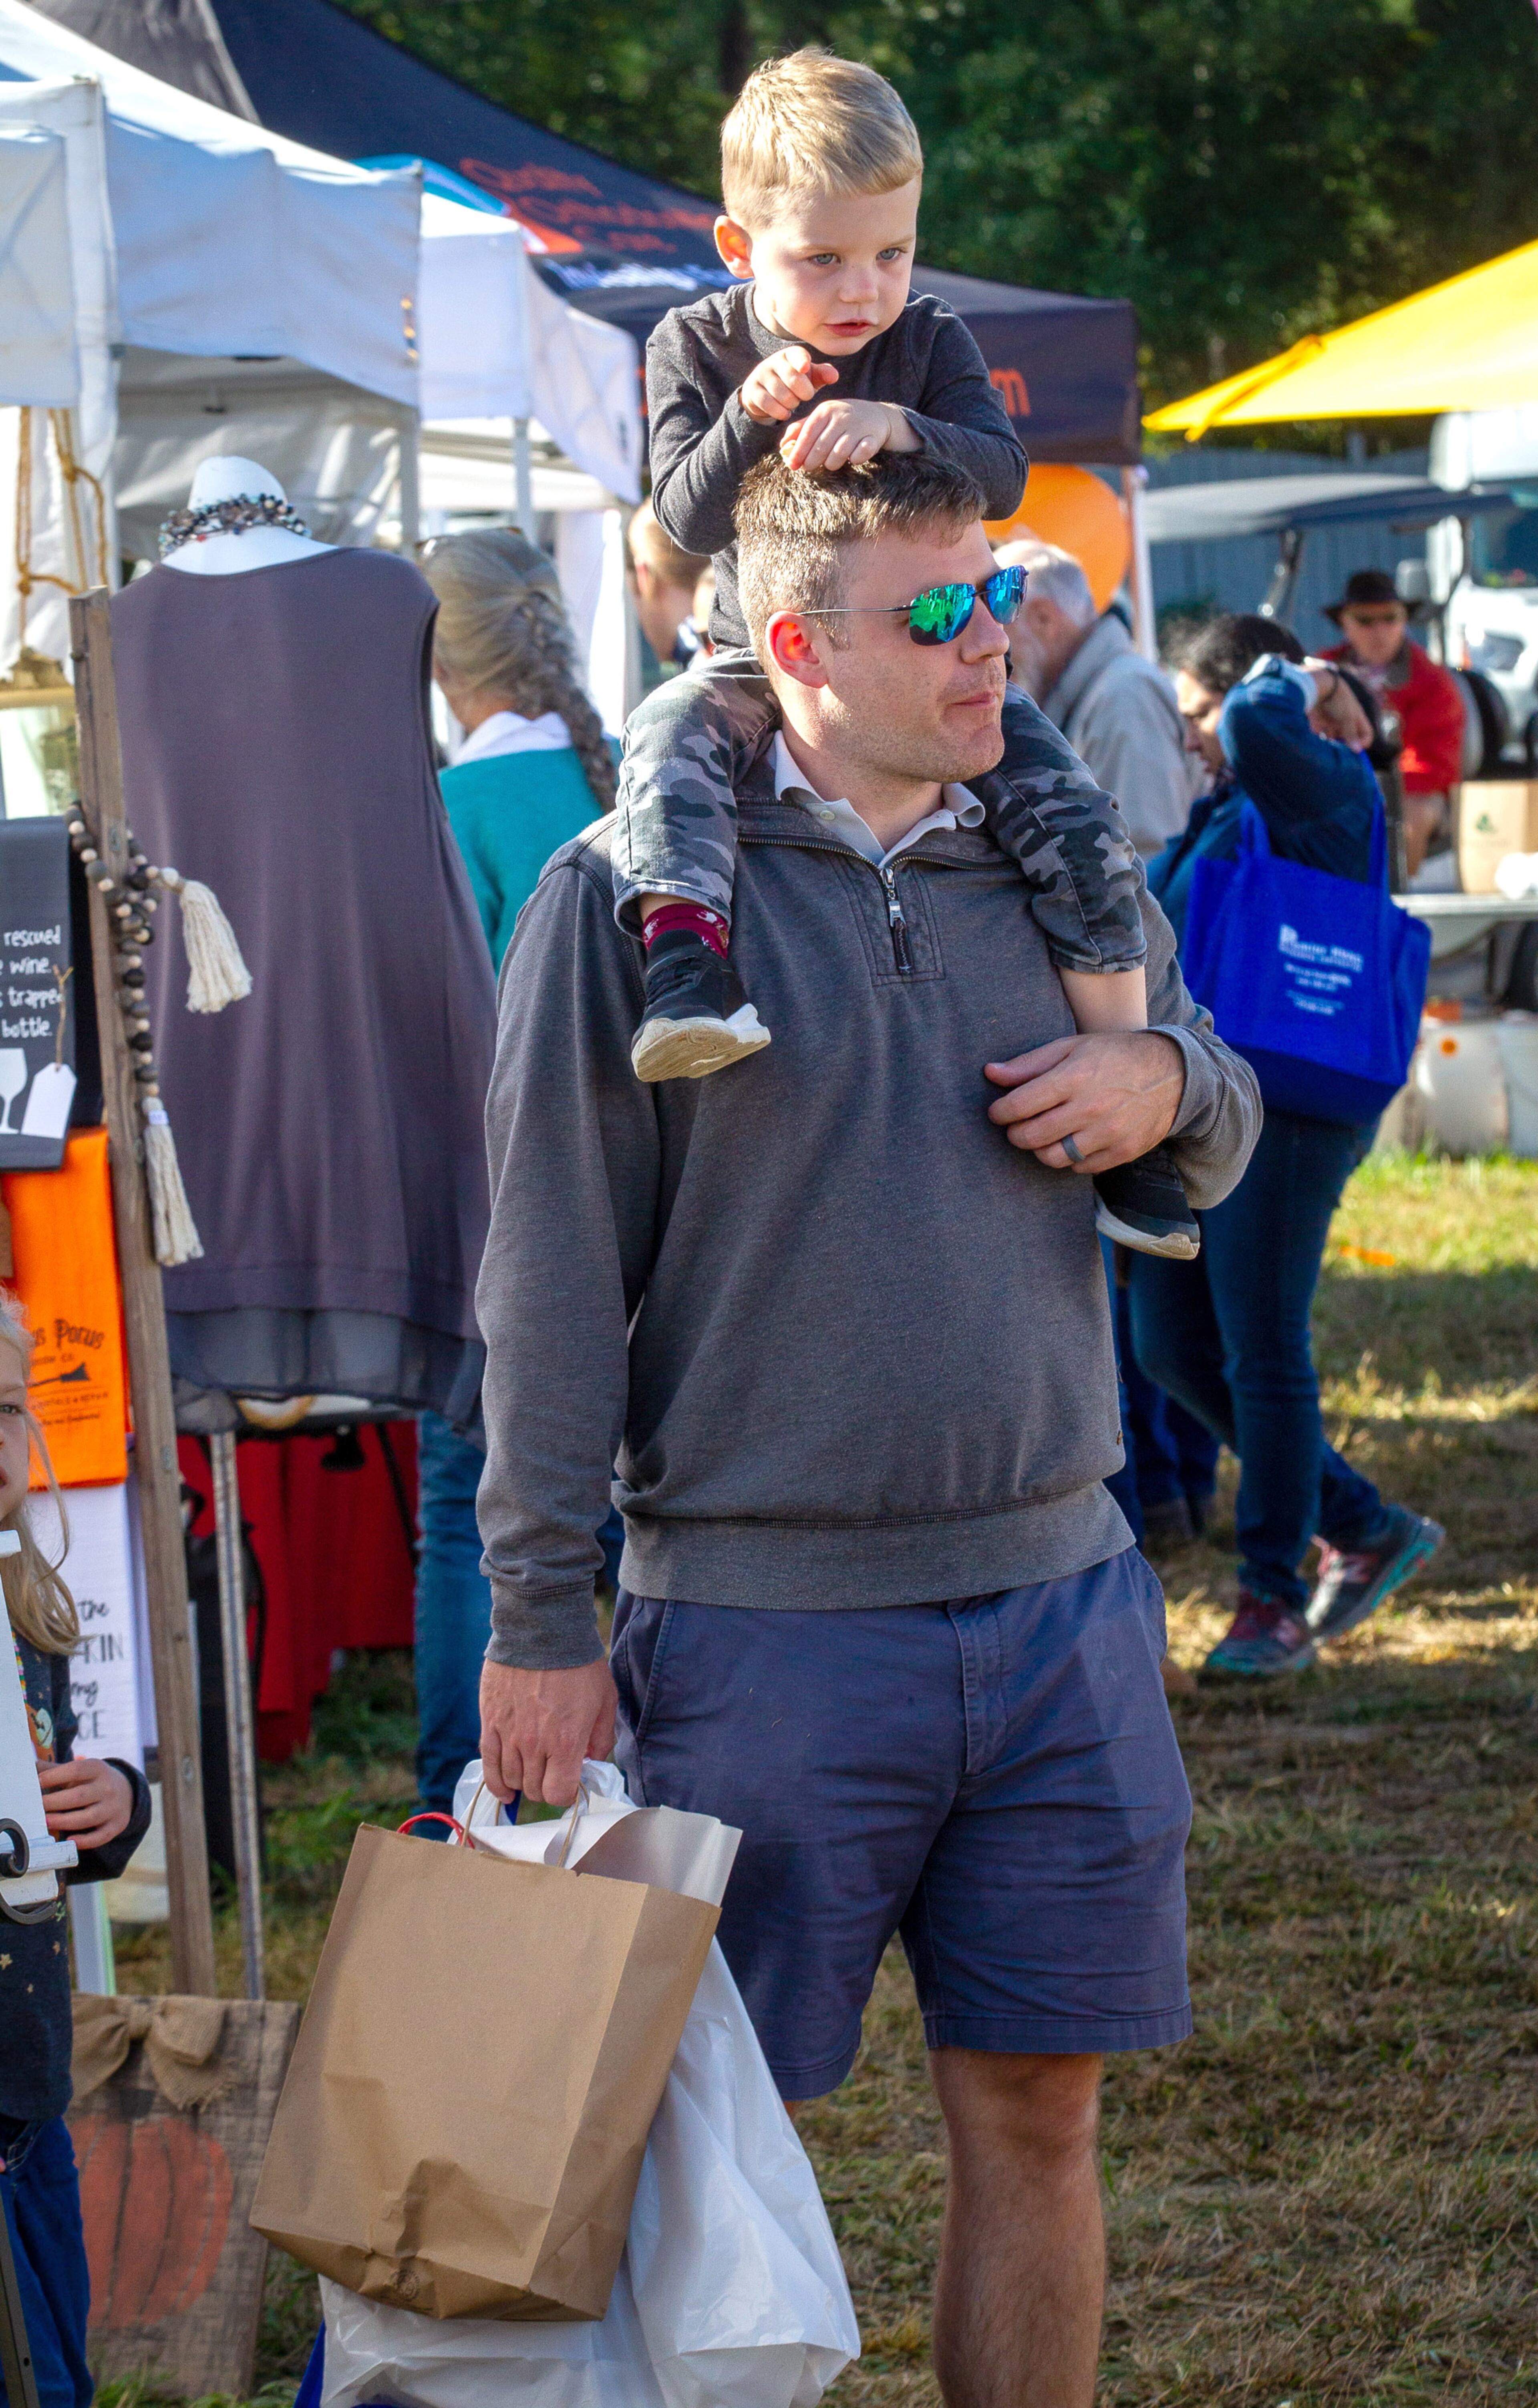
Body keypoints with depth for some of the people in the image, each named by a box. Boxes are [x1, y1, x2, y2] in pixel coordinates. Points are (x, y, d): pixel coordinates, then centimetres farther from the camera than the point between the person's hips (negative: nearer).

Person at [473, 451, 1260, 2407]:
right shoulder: (632, 894, -5)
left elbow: (1223, 1135, 22)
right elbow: (553, 1283, -5)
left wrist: (1169, 1079, -3)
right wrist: (540, 1622, -8)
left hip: (1058, 1604, 4)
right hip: (764, 1629, -4)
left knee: (1036, 2119, 9)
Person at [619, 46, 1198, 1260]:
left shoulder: (930, 341, -1)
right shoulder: (695, 346, -2)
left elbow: (1002, 474, -14)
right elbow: (688, 518, -11)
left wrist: (898, 424, -34)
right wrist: (750, 417, -30)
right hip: (764, 661, -1)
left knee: (1080, 822, -18)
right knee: (667, 739, -34)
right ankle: (685, 959, -54)